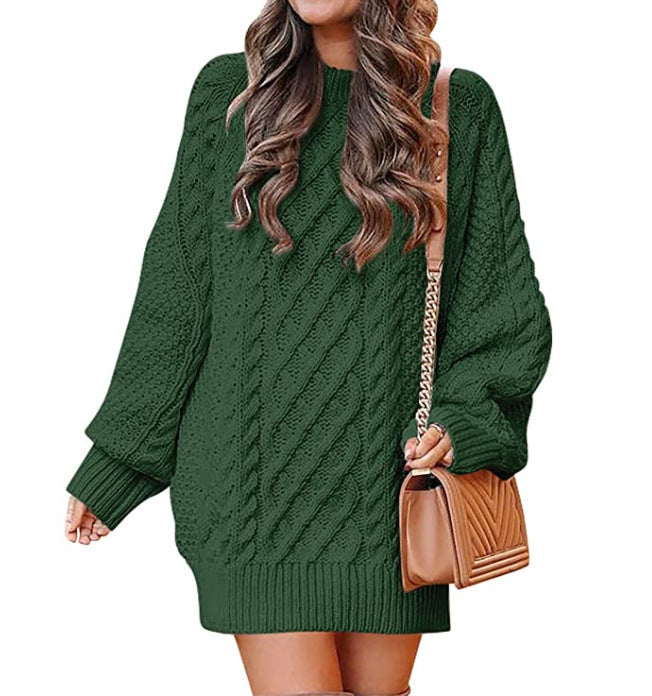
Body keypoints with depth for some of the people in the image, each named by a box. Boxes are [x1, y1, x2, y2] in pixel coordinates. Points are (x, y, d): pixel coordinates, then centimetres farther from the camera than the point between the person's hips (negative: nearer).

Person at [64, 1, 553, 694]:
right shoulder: (228, 90, 5)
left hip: (394, 476, 1)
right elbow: (173, 292, 7)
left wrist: (465, 423, -8)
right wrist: (113, 463, 7)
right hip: (259, 475, 0)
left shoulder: (461, 108, 4)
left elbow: (508, 305, 8)